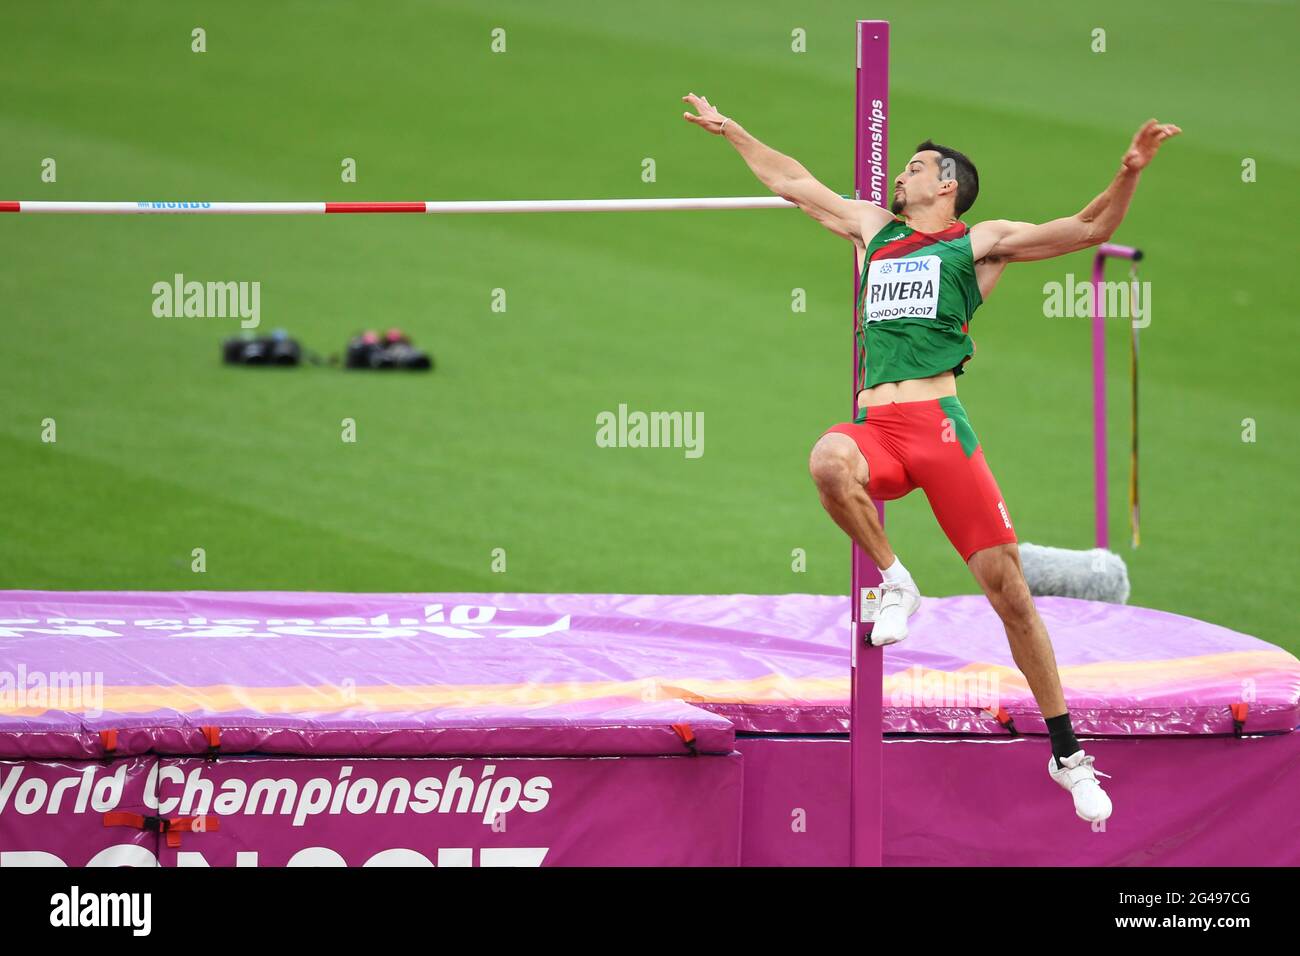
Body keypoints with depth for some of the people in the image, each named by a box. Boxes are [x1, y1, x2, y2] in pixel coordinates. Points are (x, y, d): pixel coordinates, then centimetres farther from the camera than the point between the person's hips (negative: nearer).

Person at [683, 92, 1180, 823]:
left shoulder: (978, 242, 9)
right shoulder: (872, 229, 24)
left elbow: (1091, 229, 2)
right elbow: (794, 182, 35)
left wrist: (1130, 172, -15)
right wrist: (729, 130, 39)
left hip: (939, 425, -3)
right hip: (875, 429, 3)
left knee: (1008, 586, -9)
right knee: (829, 460, -36)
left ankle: (1067, 754, -1)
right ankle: (895, 583, -12)